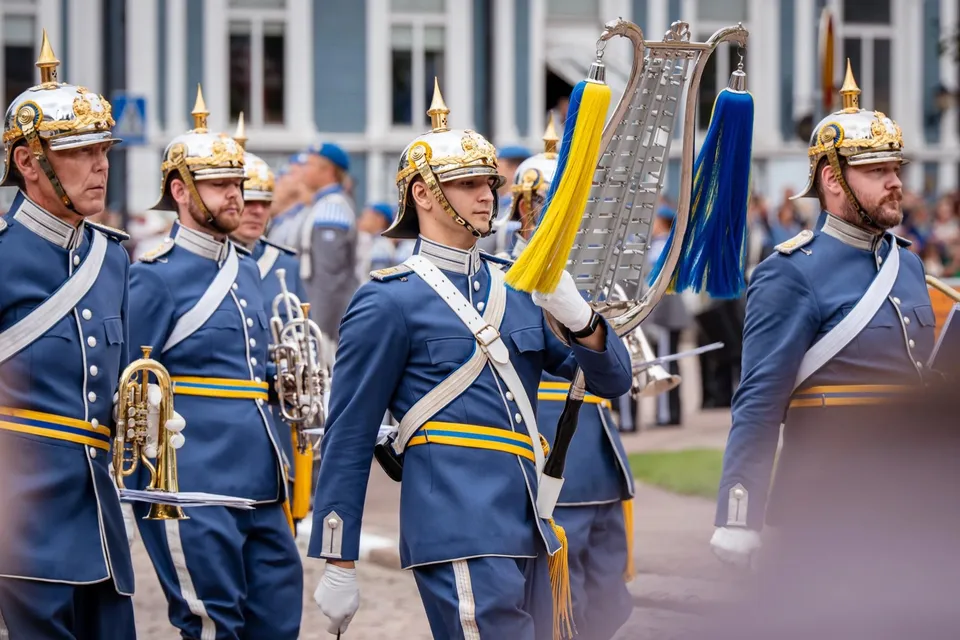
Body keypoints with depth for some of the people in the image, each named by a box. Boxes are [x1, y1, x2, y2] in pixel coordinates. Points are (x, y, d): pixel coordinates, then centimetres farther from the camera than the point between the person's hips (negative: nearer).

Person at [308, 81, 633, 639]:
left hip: (527, 533, 8)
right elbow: (347, 442, -3)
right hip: (461, 541, -7)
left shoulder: (520, 285, 16)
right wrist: (338, 567, -4)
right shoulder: (390, 303, -3)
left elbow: (613, 380, 14)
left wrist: (576, 314, -7)